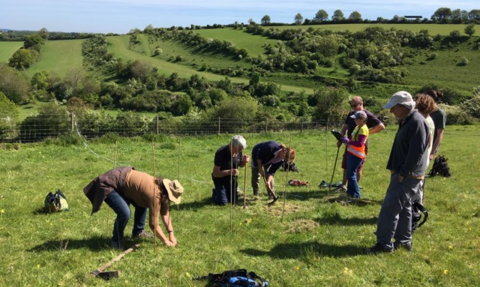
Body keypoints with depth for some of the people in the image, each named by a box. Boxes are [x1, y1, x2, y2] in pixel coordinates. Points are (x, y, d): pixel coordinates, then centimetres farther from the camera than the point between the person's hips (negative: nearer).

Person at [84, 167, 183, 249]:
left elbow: (165, 213, 8)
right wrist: (166, 241, -9)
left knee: (142, 203, 14)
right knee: (125, 213, -24)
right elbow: (153, 223, -20)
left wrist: (171, 234, 6)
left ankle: (138, 232, 30)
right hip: (109, 184, -9)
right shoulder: (155, 195, -28)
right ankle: (116, 241, 0)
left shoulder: (161, 187, -2)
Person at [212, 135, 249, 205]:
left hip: (232, 179, 5)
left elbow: (240, 164, 9)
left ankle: (227, 192, 34)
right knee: (222, 202, -13)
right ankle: (215, 193, 18)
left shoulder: (239, 152, -11)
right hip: (220, 179, -5)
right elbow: (215, 173, -28)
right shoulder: (221, 153, -29)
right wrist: (229, 172, -42)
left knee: (234, 201, 5)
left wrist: (244, 161, -16)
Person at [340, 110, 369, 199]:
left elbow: (360, 144, -23)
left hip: (357, 155, -10)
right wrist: (346, 140, 4)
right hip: (351, 153, 10)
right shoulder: (357, 127, 14)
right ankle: (350, 192, 25)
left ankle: (356, 194, 0)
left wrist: (348, 141, -19)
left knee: (351, 175, -8)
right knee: (350, 173, 15)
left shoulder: (363, 129, -16)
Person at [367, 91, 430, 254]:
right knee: (403, 207, 17)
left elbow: (416, 152, -24)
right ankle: (404, 241, 28)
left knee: (389, 208, -7)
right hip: (401, 173, 10)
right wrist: (393, 169, 14)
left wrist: (402, 173, -19)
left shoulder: (417, 122, -19)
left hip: (408, 176, -10)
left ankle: (384, 244, 0)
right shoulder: (406, 121, 13)